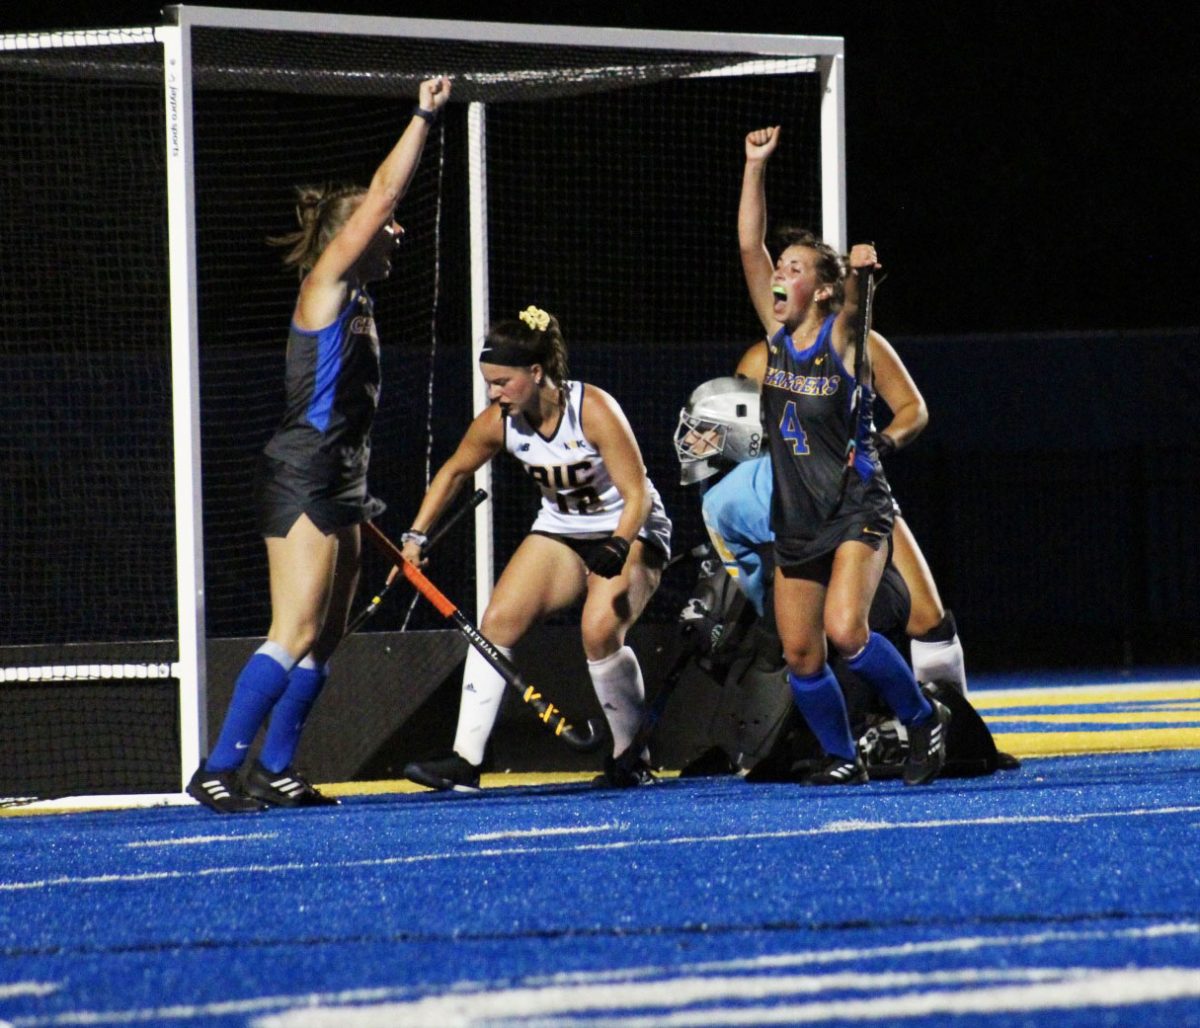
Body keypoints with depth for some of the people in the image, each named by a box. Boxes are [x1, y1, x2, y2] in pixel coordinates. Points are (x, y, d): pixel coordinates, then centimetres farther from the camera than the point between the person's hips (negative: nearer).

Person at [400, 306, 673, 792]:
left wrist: (616, 552, -39)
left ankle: (631, 760, -9)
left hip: (630, 531, -6)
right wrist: (416, 535, 3)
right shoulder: (499, 422, -10)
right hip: (560, 530, 6)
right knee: (498, 620, -14)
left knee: (599, 631, -28)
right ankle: (465, 761, -14)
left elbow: (638, 495, -24)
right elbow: (453, 472, 10)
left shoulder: (594, 410, -25)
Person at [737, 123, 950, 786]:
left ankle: (923, 719, 1)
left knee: (845, 633, -21)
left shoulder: (842, 337, -9)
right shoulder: (779, 336, 3)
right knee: (799, 655, 3)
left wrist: (860, 270, -53)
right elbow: (749, 246, -1)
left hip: (856, 513, -6)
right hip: (796, 522, 6)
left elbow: (854, 299, -31)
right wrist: (755, 165, -6)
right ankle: (843, 758, 20)